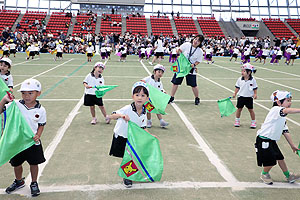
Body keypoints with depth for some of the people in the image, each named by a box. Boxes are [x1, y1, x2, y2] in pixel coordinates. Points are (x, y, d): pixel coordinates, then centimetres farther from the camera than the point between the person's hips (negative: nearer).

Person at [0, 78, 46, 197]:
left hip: (33, 142, -2)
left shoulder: (40, 110, -11)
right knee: (16, 164, 18)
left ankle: (34, 184, 35)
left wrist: (38, 136, -15)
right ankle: (19, 181, 46)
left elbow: (41, 125, 0)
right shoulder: (16, 105, -10)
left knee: (34, 164, 12)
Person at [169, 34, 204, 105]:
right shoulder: (186, 44, -5)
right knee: (175, 82, 3)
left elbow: (198, 61, 1)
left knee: (193, 85, 1)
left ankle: (197, 98, 24)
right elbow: (179, 51, 6)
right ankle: (171, 97, 18)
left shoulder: (200, 51, -5)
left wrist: (194, 64, -17)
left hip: (191, 69, -1)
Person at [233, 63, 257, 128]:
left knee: (250, 110, 4)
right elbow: (237, 87, 5)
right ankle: (237, 121, 22)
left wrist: (255, 94, -9)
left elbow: (255, 88, 0)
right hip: (241, 96, 2)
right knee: (239, 109, 7)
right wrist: (235, 93, 1)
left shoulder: (253, 80, -7)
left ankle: (253, 122, 16)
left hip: (249, 97, -1)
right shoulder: (240, 79, -4)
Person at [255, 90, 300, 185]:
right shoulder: (275, 109, -17)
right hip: (263, 140, -9)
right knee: (271, 162, -2)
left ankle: (288, 175, 32)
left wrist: (292, 145, 16)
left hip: (272, 141, 9)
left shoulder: (283, 117, 13)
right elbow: (286, 111, -39)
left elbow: (285, 131, 16)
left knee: (280, 157, 15)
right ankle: (264, 174, 26)